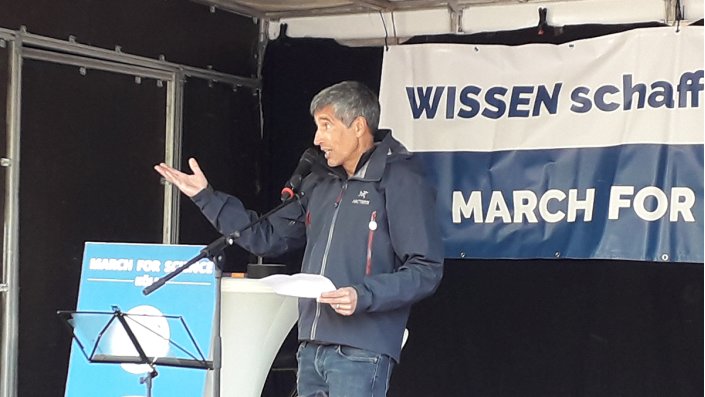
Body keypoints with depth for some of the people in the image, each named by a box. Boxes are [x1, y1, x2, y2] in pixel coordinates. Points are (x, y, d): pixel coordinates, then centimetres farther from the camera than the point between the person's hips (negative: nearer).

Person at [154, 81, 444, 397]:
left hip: (360, 354, -8)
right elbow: (269, 238, 23)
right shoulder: (320, 183, 18)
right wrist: (206, 197, 20)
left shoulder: (401, 181, -6)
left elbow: (426, 270, -11)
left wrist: (364, 296, -23)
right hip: (311, 350, 8)